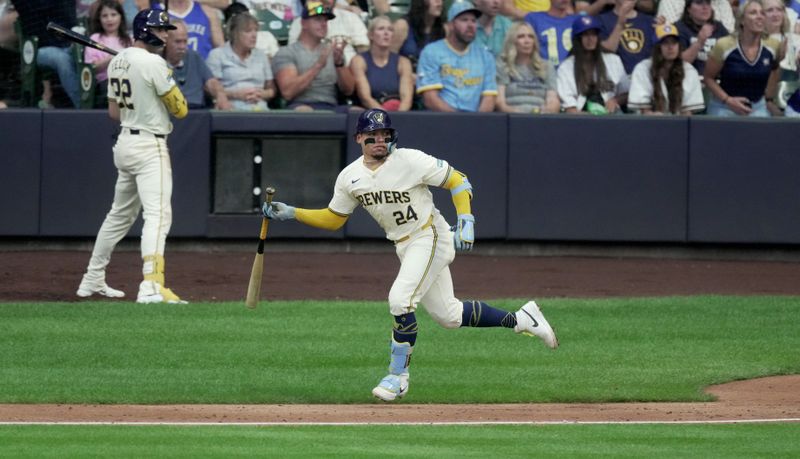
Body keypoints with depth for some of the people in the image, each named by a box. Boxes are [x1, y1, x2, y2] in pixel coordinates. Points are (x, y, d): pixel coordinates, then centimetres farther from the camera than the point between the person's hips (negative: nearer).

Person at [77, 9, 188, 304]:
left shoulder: (117, 62, 10)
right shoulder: (153, 63, -15)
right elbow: (180, 110, -11)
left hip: (125, 144, 9)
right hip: (150, 147, -9)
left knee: (120, 214, 22)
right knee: (158, 215, -17)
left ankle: (93, 281, 31)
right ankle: (151, 287, -32)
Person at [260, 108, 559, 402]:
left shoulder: (410, 161, -17)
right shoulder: (350, 177, 1)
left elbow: (458, 181, -10)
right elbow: (333, 219, 11)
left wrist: (466, 221, -21)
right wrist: (290, 213, 1)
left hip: (431, 237, -7)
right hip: (404, 246, 7)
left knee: (400, 299, -23)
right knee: (448, 316, 11)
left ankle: (398, 376, -10)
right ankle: (520, 319, 29)